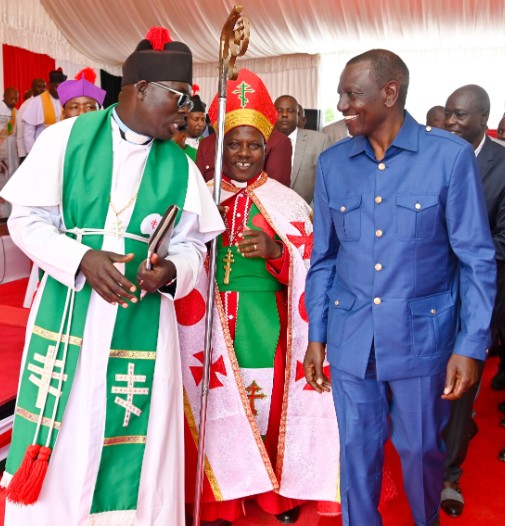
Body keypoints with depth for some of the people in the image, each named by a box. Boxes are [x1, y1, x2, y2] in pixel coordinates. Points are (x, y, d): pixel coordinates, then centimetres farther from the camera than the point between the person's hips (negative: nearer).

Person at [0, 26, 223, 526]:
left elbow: (191, 243, 8)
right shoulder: (65, 138, -3)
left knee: (134, 449, 8)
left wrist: (172, 270, -14)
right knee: (58, 443, 8)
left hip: (142, 324, 2)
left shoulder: (180, 168, 5)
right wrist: (82, 258, -17)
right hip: (65, 313, -1)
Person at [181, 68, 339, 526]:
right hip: (211, 324, 1)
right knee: (218, 406, 5)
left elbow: (309, 268, -1)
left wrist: (276, 250, -20)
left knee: (269, 403, 4)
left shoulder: (287, 204, 3)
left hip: (266, 325, -1)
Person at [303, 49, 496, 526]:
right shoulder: (332, 163, 2)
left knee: (420, 449, 15)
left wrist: (471, 344, -9)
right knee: (357, 448, 13)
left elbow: (477, 258, -5)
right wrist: (316, 335, 6)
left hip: (421, 334, -2)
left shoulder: (451, 155, -9)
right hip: (349, 337, 2)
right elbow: (323, 257, 7)